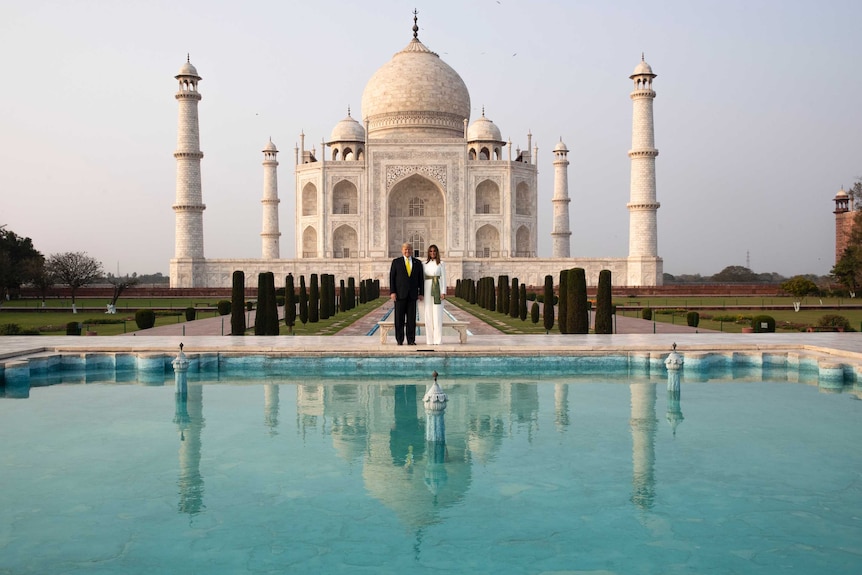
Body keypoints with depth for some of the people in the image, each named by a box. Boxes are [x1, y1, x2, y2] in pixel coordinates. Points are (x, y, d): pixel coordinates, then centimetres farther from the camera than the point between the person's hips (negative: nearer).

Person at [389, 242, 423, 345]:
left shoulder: (418, 263, 9)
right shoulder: (396, 262, 4)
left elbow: (421, 279, 9)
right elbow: (392, 278, 0)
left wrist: (421, 293, 2)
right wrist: (392, 292, -8)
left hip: (412, 294, 2)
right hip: (400, 294, -1)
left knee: (411, 318, 2)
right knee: (399, 318, 0)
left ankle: (411, 340, 6)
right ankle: (400, 340, 6)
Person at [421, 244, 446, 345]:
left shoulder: (441, 264, 3)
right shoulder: (424, 264, 11)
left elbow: (443, 278, 0)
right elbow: (422, 279, 11)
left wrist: (443, 292, -9)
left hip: (437, 290, -3)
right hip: (427, 290, 3)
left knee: (437, 314, -6)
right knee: (428, 315, 1)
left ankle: (438, 339, -4)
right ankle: (430, 339, 6)